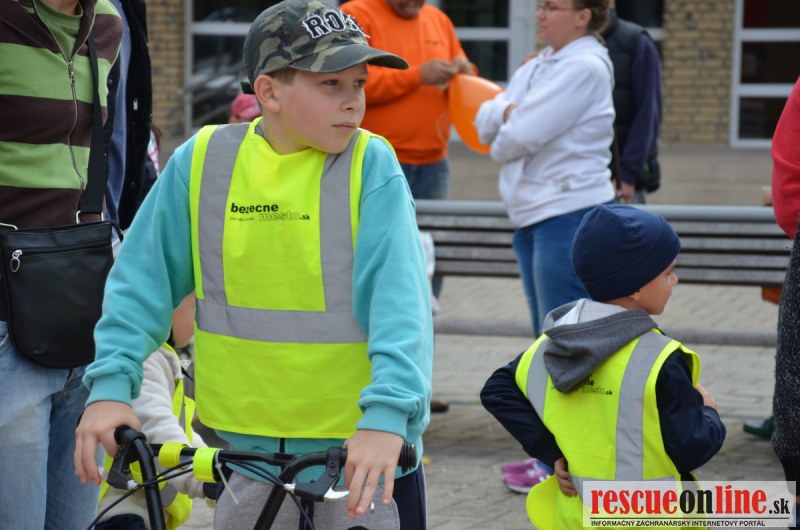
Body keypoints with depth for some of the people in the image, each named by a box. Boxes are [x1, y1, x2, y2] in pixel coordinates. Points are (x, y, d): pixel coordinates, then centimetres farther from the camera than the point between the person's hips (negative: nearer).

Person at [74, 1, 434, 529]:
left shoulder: (371, 166, -8)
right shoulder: (202, 161, -2)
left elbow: (400, 294, -18)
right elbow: (143, 280, 3)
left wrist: (387, 413, -30)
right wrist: (111, 386, -9)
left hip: (365, 447, -2)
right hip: (244, 441, 2)